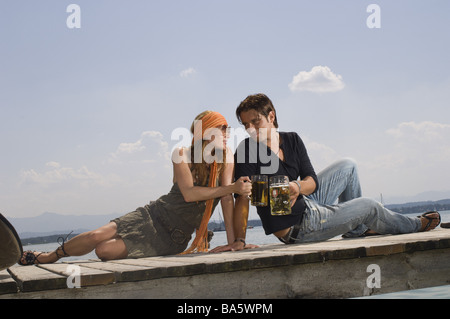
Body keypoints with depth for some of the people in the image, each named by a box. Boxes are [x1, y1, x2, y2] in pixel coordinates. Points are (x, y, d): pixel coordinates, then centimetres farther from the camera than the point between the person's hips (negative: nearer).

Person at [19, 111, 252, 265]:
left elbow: (226, 198, -13)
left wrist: (232, 241, -21)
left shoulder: (226, 157, -8)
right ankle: (47, 257, 15)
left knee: (104, 250, -20)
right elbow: (189, 193, -24)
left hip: (174, 238, 0)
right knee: (96, 236, -15)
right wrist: (232, 188, -29)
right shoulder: (182, 155, -11)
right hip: (153, 216, 1)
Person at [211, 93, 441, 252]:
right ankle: (416, 225, 35)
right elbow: (242, 198, -28)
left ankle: (357, 228, 28)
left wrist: (297, 187, -29)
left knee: (348, 166, 19)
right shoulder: (247, 150, -22)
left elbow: (312, 181, -5)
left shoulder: (292, 140, -3)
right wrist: (239, 240, -36)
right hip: (299, 229, -7)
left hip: (306, 203, 7)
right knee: (370, 207, 4)